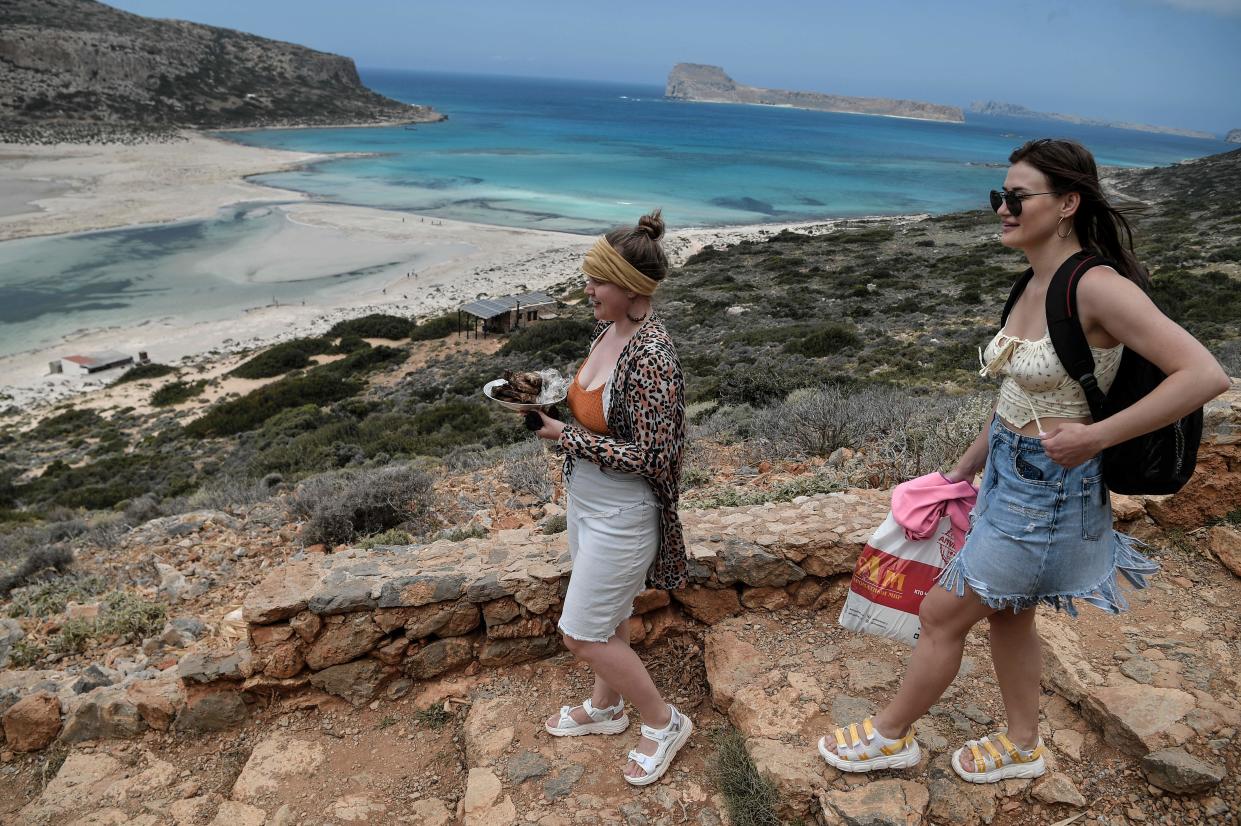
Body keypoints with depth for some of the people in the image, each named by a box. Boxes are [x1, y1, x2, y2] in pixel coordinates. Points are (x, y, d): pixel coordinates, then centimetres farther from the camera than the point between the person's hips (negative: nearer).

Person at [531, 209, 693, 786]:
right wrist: (553, 404, -1)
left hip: (620, 514, -8)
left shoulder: (651, 356, -29)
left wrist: (566, 436, -22)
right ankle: (605, 706, 47)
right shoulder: (608, 330, -1)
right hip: (584, 500, 9)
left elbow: (648, 456, -26)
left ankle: (664, 723, 24)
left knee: (581, 635, 4)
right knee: (608, 614, 25)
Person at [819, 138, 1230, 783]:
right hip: (1007, 473, 9)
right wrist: (963, 471, 15)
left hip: (1050, 490, -9)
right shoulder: (1034, 287, 4)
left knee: (942, 613, 4)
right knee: (1007, 614, 22)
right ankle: (1022, 746, 45)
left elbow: (1205, 375, -26)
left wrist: (1094, 436, -25)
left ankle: (889, 736, 28)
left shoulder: (1098, 288, -23)